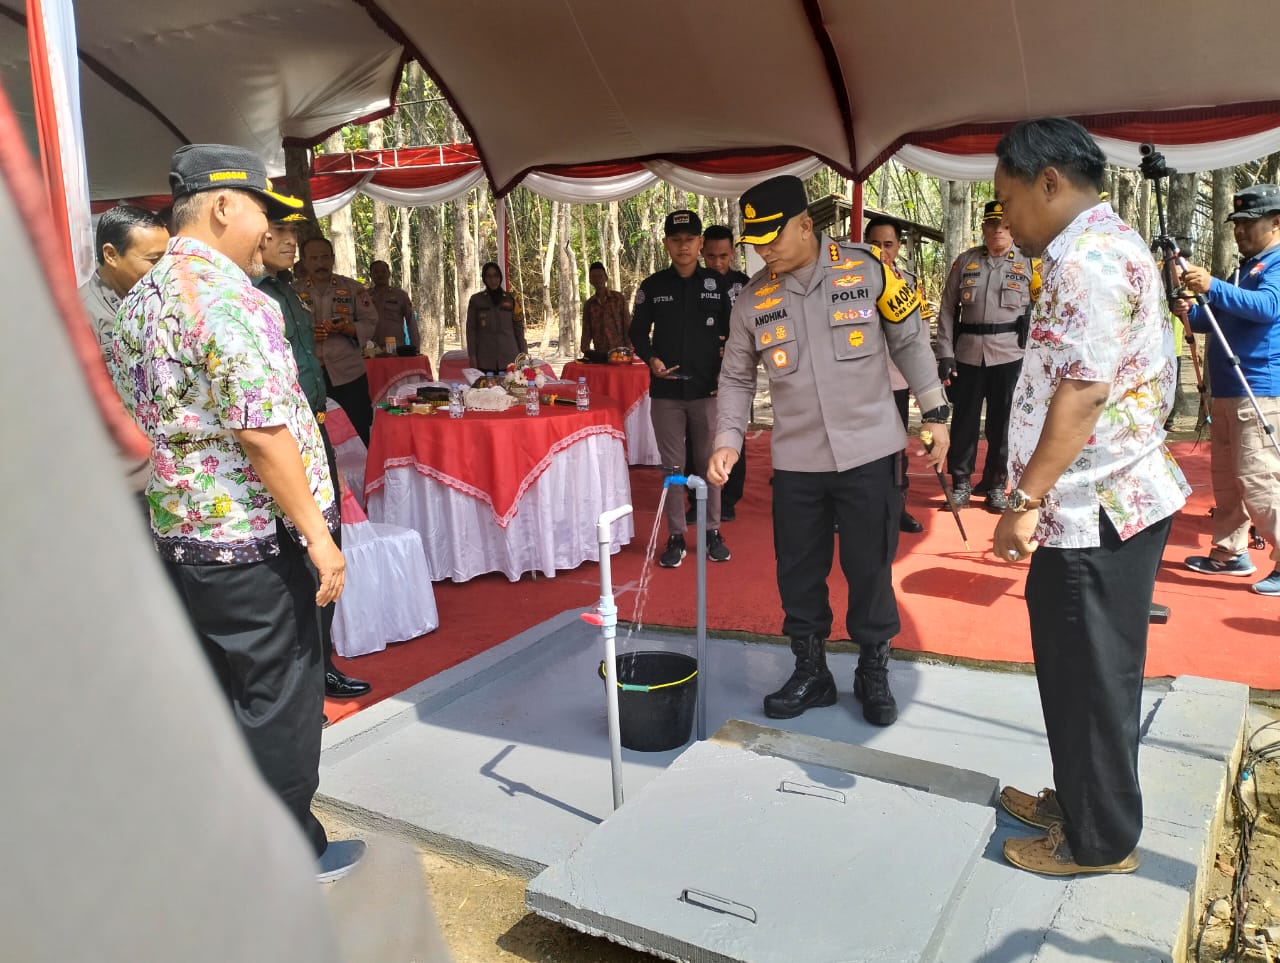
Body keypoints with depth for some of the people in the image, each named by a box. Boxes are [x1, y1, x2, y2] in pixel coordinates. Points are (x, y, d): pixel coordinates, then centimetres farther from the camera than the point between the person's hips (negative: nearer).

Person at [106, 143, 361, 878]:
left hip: (176, 535, 9)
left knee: (217, 694, 19)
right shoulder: (226, 295, -18)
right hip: (251, 538, -9)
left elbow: (130, 425, 17)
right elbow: (262, 430, -24)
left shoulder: (138, 302, 12)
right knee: (278, 695, 4)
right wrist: (317, 534, -20)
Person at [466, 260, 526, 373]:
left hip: (509, 358, 1)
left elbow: (519, 327, 11)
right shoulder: (476, 300, 7)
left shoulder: (511, 299, 10)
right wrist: (472, 355, -1)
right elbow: (471, 329, 7)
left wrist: (523, 353, 5)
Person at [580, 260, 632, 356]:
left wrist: (628, 349, -6)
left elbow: (627, 325, 2)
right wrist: (584, 350, -1)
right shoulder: (588, 304, 11)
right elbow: (586, 331, 13)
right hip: (599, 353, 2)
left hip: (619, 350, -2)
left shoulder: (619, 298, 4)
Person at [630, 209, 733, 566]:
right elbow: (638, 332, 8)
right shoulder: (652, 287, 4)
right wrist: (651, 359, -10)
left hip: (707, 389, 0)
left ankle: (712, 532, 19)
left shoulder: (717, 285, 5)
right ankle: (676, 536, 14)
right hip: (666, 391, 0)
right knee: (672, 465, 5)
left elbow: (731, 333, 9)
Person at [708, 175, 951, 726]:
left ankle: (874, 674, 27)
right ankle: (810, 672, 29)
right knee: (798, 571, 10)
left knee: (869, 569, 7)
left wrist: (935, 412, 2)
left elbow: (909, 341, 2)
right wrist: (727, 441, -3)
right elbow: (736, 376, 8)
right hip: (795, 460, 2)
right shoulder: (753, 299, 0)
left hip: (869, 452, -2)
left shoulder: (866, 270, -7)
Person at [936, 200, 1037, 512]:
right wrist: (945, 354, -3)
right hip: (967, 355, 1)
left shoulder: (1029, 263, 3)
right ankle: (961, 482, 19)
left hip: (1009, 356, -1)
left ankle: (995, 483, 21)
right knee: (964, 420, 7)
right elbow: (947, 309, 5)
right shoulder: (965, 261, 6)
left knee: (1002, 423, 7)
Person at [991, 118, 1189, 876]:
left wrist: (1025, 501, -21)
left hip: (1096, 508, -10)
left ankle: (1100, 839, 19)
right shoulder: (1108, 245, 16)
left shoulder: (1089, 256, -17)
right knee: (1079, 670, 20)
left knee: (1092, 678, 3)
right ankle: (1078, 800, 35)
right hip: (1108, 498, 10)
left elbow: (1082, 392, -24)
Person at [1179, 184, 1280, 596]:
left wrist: (1212, 287, -37)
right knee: (1225, 476, 12)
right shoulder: (1247, 266, 21)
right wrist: (1193, 313, 4)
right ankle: (1230, 553, 20)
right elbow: (1224, 319, 25)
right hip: (1226, 388, 9)